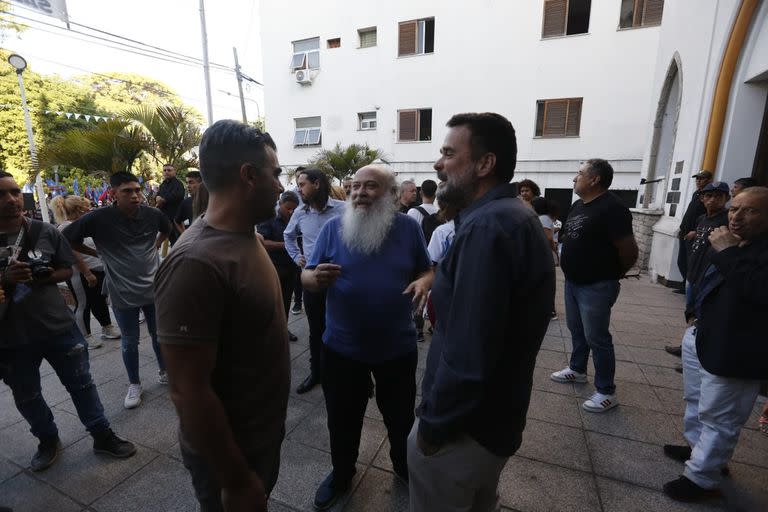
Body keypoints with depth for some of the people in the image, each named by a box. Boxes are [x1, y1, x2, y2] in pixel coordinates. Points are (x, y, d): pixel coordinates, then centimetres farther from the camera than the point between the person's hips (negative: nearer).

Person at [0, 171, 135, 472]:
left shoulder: (45, 232, -4)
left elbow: (67, 269, 4)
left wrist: (48, 276, -17)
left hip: (58, 326, 0)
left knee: (81, 384, 11)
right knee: (26, 397, 18)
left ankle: (102, 436, 28)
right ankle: (48, 441, 42)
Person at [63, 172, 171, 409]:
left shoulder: (153, 214, -7)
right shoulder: (98, 218, -15)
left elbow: (167, 229, 16)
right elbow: (66, 239, -3)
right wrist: (99, 253, -2)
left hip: (153, 289, 2)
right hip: (123, 294, -2)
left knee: (159, 335, 17)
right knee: (130, 342, 13)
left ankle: (165, 372, 39)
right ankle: (134, 384, 34)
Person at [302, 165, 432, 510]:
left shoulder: (408, 227, -4)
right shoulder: (333, 227, -6)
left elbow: (427, 271, 4)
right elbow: (306, 277, -4)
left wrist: (423, 283, -19)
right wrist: (316, 277, -27)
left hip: (397, 347, 1)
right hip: (342, 347, 0)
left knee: (401, 416, 22)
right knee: (342, 419, 20)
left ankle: (405, 464, 53)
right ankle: (341, 474, 49)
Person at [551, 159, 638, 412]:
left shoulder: (612, 208, -19)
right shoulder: (578, 205, 9)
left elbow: (629, 251, -19)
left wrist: (613, 274, -2)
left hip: (596, 286, -8)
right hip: (573, 282, 9)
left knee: (597, 338, 0)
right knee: (576, 330, 21)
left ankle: (607, 392, 15)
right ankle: (577, 369, 40)